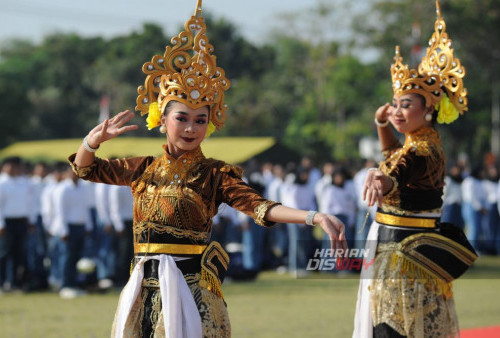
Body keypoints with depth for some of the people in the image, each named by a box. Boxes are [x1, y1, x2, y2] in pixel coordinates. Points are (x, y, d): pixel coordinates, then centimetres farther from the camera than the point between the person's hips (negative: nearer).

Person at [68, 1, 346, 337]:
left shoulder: (215, 174, -2)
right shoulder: (143, 169, 10)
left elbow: (259, 206, -16)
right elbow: (85, 167, 19)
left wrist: (314, 216, -32)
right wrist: (95, 139, -4)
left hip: (191, 294, -4)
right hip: (145, 293, 4)